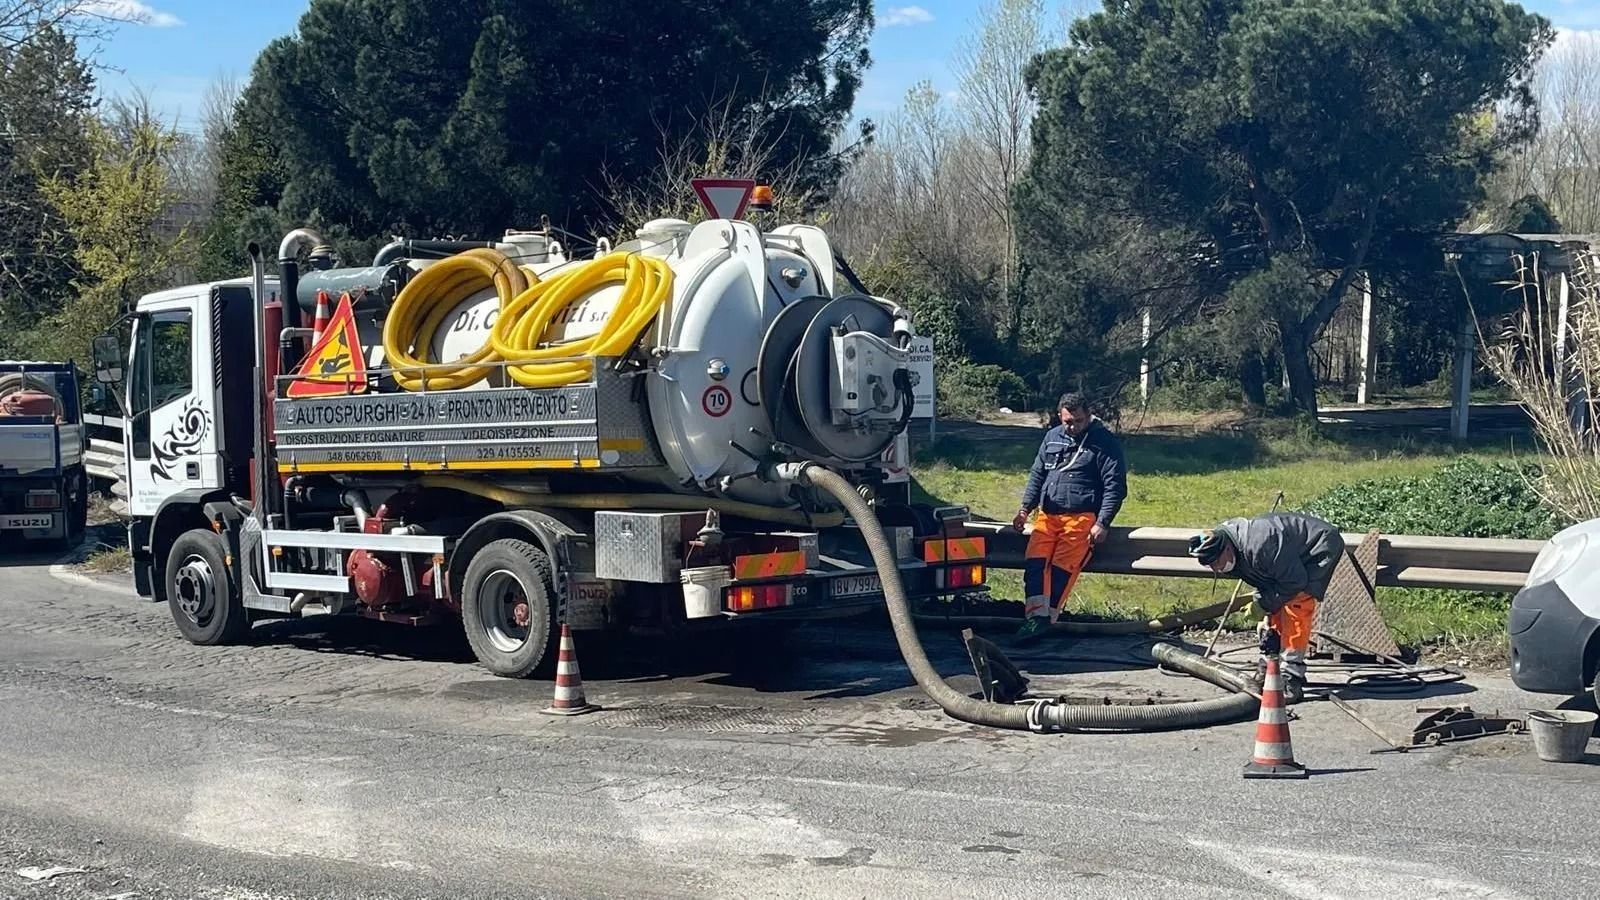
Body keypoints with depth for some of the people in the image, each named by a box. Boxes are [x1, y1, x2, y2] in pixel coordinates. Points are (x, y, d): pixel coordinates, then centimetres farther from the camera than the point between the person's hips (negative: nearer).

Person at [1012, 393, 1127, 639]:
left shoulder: (1105, 442, 0)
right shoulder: (1052, 437, 16)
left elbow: (1115, 486, -4)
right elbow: (1037, 474, 21)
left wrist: (1102, 523, -13)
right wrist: (1025, 509, 8)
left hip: (1082, 517, -5)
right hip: (1047, 515, 5)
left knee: (1062, 567, -17)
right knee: (1034, 561, -16)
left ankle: (1047, 618, -14)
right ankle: (1037, 616, -20)